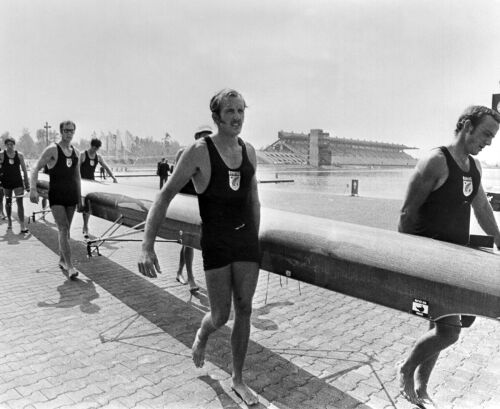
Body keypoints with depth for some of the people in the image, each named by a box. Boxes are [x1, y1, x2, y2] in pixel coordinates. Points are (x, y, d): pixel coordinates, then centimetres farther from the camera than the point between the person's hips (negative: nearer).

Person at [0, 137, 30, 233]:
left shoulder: (19, 155, 1)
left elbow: (24, 170, 5)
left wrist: (27, 184, 3)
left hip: (18, 182, -1)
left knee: (20, 203, -9)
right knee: (8, 202, 13)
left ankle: (22, 226, -13)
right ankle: (9, 220, 34)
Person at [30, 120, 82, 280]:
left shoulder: (76, 153, 11)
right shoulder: (52, 150, -6)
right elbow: (36, 169, -8)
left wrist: (79, 198, 16)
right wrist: (33, 189, -22)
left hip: (71, 195, 5)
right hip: (56, 196, -5)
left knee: (65, 229, 12)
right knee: (63, 228, -13)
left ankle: (62, 260, 25)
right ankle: (69, 266, -16)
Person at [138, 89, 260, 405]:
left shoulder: (249, 152, 4)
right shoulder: (199, 153, -12)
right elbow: (165, 197, -13)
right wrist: (148, 246, -21)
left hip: (247, 240, 4)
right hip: (216, 244, -4)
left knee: (244, 310, 8)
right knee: (221, 316, 4)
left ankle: (238, 379, 26)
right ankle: (202, 335, 42)